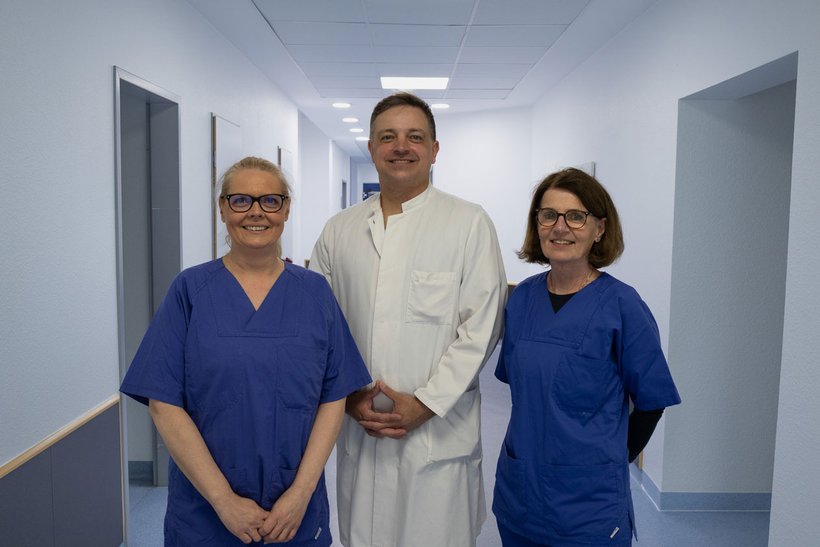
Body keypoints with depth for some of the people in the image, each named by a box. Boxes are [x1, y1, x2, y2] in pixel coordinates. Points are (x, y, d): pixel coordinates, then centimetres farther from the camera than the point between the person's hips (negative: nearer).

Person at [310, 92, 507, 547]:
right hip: (358, 431, 3)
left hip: (439, 434, -3)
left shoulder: (470, 224, -3)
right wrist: (348, 396, -4)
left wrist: (424, 404, -12)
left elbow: (480, 327, -7)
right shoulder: (339, 231, 7)